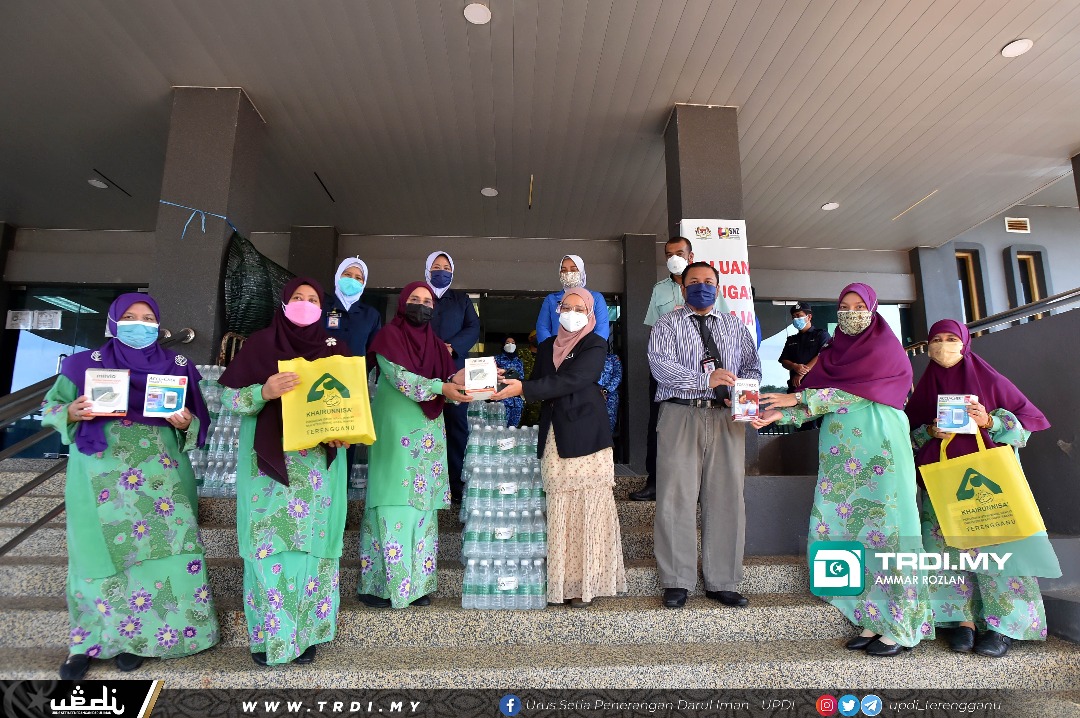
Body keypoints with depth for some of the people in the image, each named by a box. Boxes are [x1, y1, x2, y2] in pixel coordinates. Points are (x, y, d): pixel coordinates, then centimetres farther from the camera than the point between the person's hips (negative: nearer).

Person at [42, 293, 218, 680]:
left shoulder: (177, 366, 5)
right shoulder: (87, 364, 5)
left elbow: (198, 423, 7)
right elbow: (50, 408, 5)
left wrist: (185, 423, -15)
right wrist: (72, 412, -17)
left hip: (160, 475, 0)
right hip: (101, 477, 0)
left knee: (159, 547, -2)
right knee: (102, 551, 5)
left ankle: (135, 635, 14)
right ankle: (91, 640, 21)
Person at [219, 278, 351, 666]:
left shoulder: (334, 348, 9)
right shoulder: (259, 344, 4)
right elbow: (228, 397, -1)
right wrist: (264, 391, -20)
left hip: (319, 464, 1)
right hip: (269, 461, -1)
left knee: (311, 542, 4)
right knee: (270, 544, 0)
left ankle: (305, 632, 18)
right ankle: (269, 634, 17)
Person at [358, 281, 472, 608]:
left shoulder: (436, 344, 17)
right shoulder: (389, 335, 0)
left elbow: (451, 380, 8)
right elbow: (398, 376, -15)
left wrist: (460, 383, -14)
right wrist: (440, 387, -24)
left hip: (429, 433, 6)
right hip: (396, 432, -5)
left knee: (424, 505, 5)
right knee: (393, 503, -7)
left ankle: (417, 583, 12)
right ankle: (378, 583, 3)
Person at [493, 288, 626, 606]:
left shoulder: (595, 345, 1)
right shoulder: (547, 347, 19)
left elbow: (571, 380, -14)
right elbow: (537, 387, 16)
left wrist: (523, 388, -20)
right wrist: (509, 381, -3)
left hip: (585, 440, -4)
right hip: (555, 441, 4)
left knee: (588, 510, -3)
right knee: (559, 514, 2)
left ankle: (587, 582, 6)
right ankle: (564, 580, 10)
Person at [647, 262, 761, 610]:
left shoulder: (735, 326, 22)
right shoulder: (667, 324, 9)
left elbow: (752, 366, 16)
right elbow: (660, 364, -7)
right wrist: (706, 378, -20)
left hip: (726, 416, 3)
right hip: (680, 415, -3)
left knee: (726, 498, 3)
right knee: (677, 498, -4)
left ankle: (722, 583, 14)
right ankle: (676, 582, 6)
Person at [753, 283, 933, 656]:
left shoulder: (886, 349, 2)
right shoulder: (831, 354, 18)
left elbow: (854, 391, -11)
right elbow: (815, 400, 8)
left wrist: (797, 397, -13)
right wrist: (779, 415, -9)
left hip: (879, 451, -5)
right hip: (840, 453, 5)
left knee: (883, 529, -4)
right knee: (850, 533, 3)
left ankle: (900, 628, 6)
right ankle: (874, 621, 12)